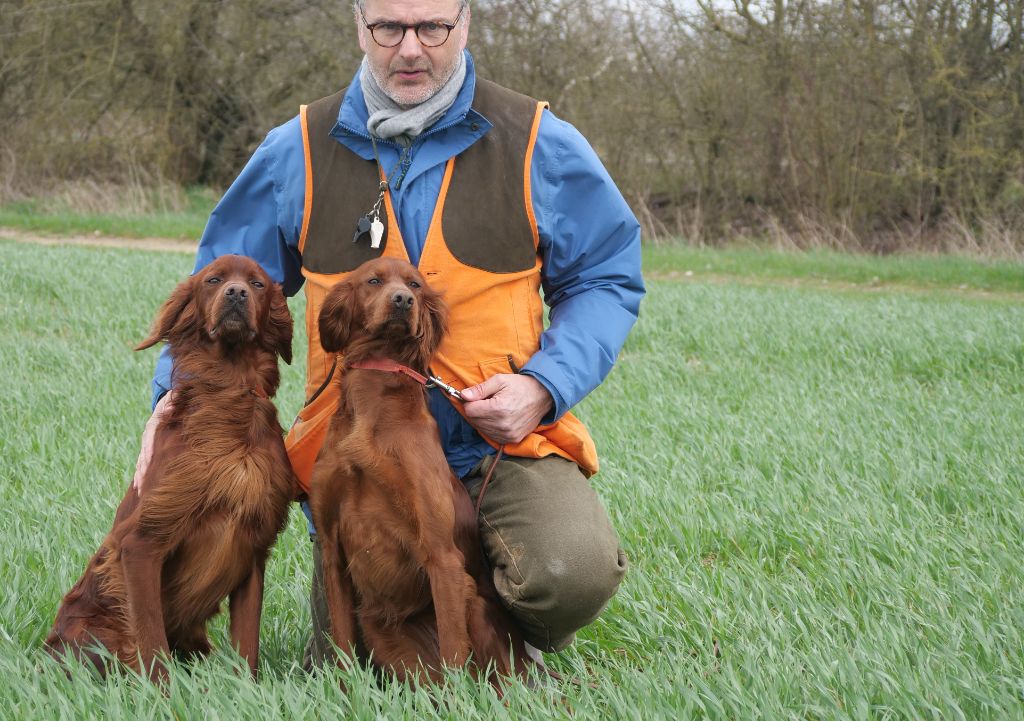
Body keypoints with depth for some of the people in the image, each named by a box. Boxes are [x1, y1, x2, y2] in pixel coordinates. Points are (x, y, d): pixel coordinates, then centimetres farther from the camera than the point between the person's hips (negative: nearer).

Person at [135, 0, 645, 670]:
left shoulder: (540, 145, 0)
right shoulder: (299, 151, 5)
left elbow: (606, 281, 6)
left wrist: (544, 387, -11)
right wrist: (180, 388, -5)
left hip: (504, 444, -2)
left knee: (574, 572, -32)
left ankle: (516, 639, 6)